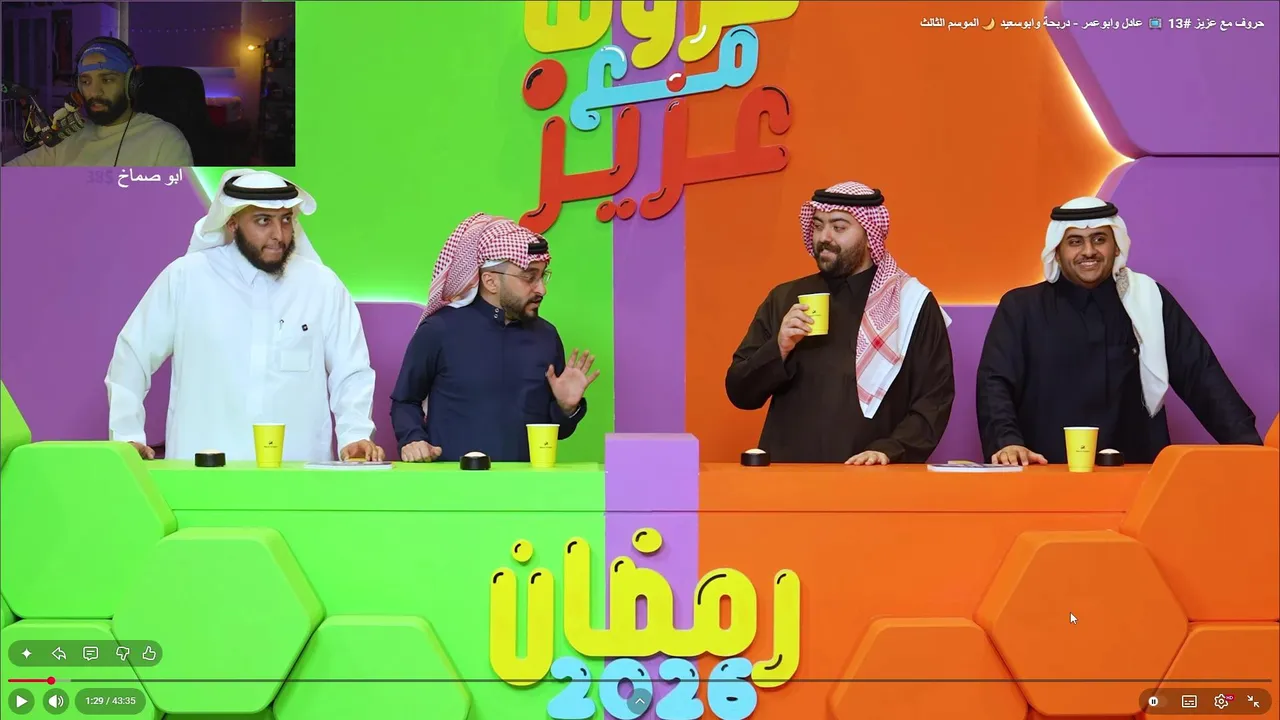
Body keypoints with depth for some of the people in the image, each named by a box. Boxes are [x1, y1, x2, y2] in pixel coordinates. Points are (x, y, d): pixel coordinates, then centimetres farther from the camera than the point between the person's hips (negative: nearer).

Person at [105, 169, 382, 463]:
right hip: (202, 469, -1)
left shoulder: (323, 285, 7)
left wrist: (355, 435, -6)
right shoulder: (184, 278, 4)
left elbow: (350, 374, 9)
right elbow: (132, 356, 12)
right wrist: (127, 435, 6)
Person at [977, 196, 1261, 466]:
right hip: (1049, 476, -2)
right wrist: (1007, 442, -22)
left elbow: (1200, 375, 9)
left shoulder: (1150, 301, 10)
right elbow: (995, 383, -4)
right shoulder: (1021, 307, 5)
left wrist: (1247, 444, -3)